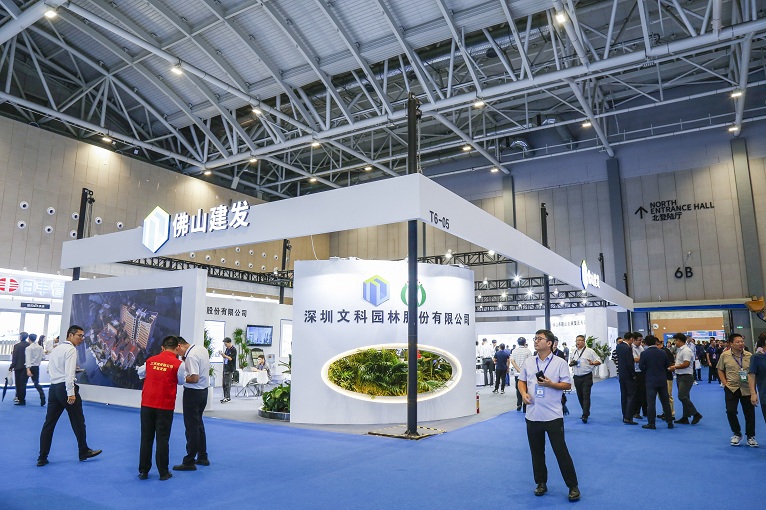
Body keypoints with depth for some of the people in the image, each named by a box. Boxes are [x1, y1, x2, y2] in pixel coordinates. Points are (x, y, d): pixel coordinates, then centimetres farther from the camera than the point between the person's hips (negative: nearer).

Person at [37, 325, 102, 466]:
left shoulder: (56, 349, 14)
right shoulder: (71, 349, -12)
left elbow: (49, 369, 21)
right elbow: (69, 373, -20)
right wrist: (71, 393, -21)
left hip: (53, 387, 8)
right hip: (65, 387, -8)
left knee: (49, 422, 9)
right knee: (78, 421, 6)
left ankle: (42, 458, 11)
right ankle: (84, 452, 18)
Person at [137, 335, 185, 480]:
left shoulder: (150, 360, 3)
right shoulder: (178, 364, -9)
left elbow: (140, 372, 22)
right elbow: (181, 381, 6)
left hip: (147, 404, 3)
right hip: (165, 406, -3)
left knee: (146, 437, 14)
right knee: (162, 439, 6)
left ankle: (143, 471, 22)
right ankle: (163, 472, 14)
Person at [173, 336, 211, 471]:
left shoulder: (191, 356, -23)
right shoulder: (202, 349, 6)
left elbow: (194, 378, -27)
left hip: (193, 392, -10)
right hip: (204, 389, 10)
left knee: (191, 426, -1)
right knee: (198, 423, 20)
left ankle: (189, 462, 7)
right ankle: (202, 457, 29)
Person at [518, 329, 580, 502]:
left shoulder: (559, 362, -5)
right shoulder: (528, 362, 7)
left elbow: (567, 384, -4)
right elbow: (521, 381, 14)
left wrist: (550, 384, -19)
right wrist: (524, 393, -5)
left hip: (553, 415, -4)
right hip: (532, 415, 4)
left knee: (561, 451, 0)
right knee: (536, 452, 14)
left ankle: (573, 486, 14)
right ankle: (541, 483, 29)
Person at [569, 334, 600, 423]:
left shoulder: (589, 351, -3)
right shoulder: (574, 352, 13)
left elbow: (599, 361, -3)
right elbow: (571, 363, 22)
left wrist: (592, 363, -23)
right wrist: (571, 363, -1)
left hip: (586, 377, -5)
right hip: (577, 377, 6)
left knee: (586, 396, -9)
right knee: (580, 396, 11)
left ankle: (585, 416, -11)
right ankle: (586, 412, 28)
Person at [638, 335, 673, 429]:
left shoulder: (644, 353, -12)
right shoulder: (662, 353, 0)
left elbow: (641, 366, -11)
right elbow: (667, 365, 6)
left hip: (650, 381, -4)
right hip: (662, 380, 4)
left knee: (651, 402, 0)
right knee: (665, 401, 12)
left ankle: (651, 423, 1)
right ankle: (670, 422, 16)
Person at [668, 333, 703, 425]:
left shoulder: (686, 351, -16)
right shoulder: (679, 350, 14)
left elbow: (686, 364, -22)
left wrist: (674, 367, -12)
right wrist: (673, 365, 5)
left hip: (686, 377, -10)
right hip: (680, 376, 10)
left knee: (682, 396, -15)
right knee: (684, 397, 12)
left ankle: (696, 414, -5)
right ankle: (685, 418, 16)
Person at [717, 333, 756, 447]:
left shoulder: (749, 356, 0)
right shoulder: (725, 355, -2)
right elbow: (720, 370, 7)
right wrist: (725, 383, -3)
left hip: (747, 389, 1)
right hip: (731, 389, -1)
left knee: (749, 413, 5)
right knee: (730, 412, -3)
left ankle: (751, 437, 21)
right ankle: (737, 434, 18)